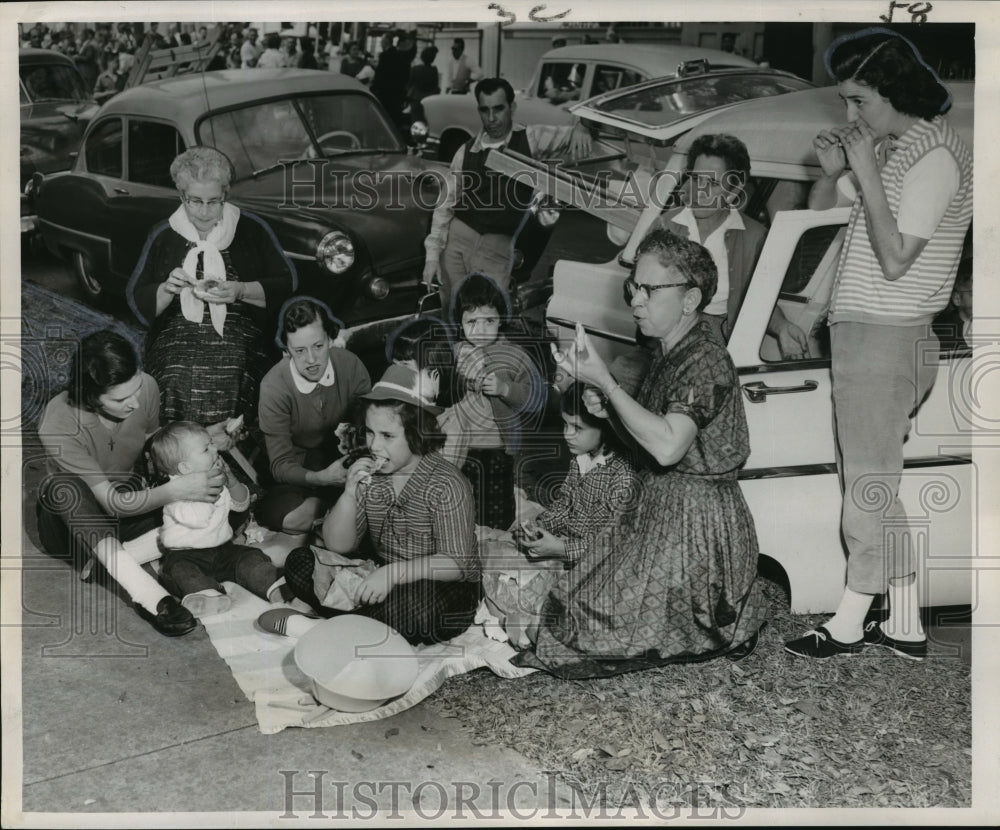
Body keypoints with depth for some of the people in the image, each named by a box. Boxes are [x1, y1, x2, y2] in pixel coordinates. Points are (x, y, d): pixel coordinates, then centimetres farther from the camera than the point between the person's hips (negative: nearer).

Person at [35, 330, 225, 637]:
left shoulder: (145, 387, -18)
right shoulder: (58, 425, -30)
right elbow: (111, 502, -28)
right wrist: (176, 489, -37)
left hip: (134, 504, 4)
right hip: (72, 519, -4)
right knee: (63, 486, -39)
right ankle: (146, 593, -51)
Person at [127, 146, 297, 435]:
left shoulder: (251, 229, 10)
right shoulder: (163, 236, 14)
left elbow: (287, 283, 5)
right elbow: (137, 301, 13)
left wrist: (240, 291, -11)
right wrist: (168, 289, -8)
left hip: (240, 337, -1)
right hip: (177, 337, 1)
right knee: (176, 379, -33)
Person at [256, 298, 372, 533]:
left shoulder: (350, 365, -16)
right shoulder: (274, 386, -23)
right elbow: (280, 465, -20)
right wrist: (321, 477, -41)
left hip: (340, 459, 2)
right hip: (299, 472, -2)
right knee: (289, 518, -32)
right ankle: (330, 500, -2)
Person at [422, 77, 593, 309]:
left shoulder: (530, 139, -1)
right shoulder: (467, 151, 2)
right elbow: (446, 205, 5)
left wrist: (579, 129, -30)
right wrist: (432, 255, 0)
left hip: (498, 248, -2)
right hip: (457, 238, 2)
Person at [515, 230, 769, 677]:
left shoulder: (706, 360, -19)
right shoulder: (668, 354, 11)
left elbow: (667, 446, -34)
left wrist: (605, 383, -30)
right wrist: (607, 410, -1)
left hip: (696, 520, -10)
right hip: (657, 507, 10)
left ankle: (726, 628, 7)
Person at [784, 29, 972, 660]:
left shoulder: (936, 157, -14)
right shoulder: (890, 148, 14)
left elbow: (894, 260, -21)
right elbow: (819, 211, 22)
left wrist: (866, 171, -19)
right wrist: (833, 171, 1)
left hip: (884, 338, -9)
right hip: (865, 330, 9)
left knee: (870, 483, 0)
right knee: (884, 480, 12)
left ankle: (850, 623, 13)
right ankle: (905, 626, 21)